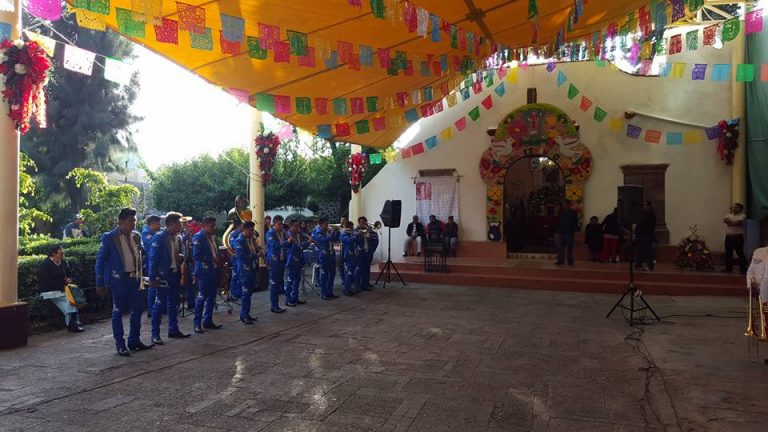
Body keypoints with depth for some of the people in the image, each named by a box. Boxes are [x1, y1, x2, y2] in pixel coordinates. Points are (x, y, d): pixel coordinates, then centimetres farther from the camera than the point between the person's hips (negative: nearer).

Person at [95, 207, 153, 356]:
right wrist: (100, 283, -9)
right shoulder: (109, 238, -9)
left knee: (137, 309, 10)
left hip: (135, 279, 6)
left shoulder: (136, 236, 8)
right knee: (118, 312, 4)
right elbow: (100, 260, -7)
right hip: (119, 280, -6)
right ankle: (120, 345, 13)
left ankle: (134, 341, 23)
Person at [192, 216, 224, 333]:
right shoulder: (198, 237, -9)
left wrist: (220, 260, 3)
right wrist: (213, 259, -19)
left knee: (212, 297, 12)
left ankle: (208, 321, 21)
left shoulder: (212, 236, 15)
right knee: (202, 297, -3)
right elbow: (197, 255, -17)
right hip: (204, 271, -8)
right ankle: (197, 323, 5)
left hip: (214, 270, 8)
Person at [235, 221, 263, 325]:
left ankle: (246, 314, 21)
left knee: (249, 292, 12)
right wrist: (256, 255, -21)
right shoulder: (239, 241, -13)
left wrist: (259, 251, -4)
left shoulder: (252, 239, 11)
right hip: (244, 270, -8)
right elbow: (241, 256, -22)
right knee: (245, 293, -4)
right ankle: (244, 316, 4)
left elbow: (257, 250, 19)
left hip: (253, 269, 8)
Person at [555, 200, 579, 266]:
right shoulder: (561, 213, 12)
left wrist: (573, 230, -9)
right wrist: (558, 230, 5)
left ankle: (570, 261, 6)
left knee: (569, 248, 0)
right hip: (561, 233, 3)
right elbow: (558, 223, 15)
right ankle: (560, 260, 5)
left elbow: (575, 223, 0)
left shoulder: (573, 213, 1)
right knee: (560, 247, 0)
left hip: (570, 233, -3)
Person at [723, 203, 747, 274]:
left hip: (738, 237, -5)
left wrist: (730, 222, -6)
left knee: (740, 254, -4)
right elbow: (725, 220, -5)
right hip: (728, 237, 6)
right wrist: (734, 223, -17)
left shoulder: (743, 216, -2)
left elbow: (739, 222, -18)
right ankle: (728, 268, 16)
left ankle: (743, 269, 1)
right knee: (728, 254, 8)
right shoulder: (729, 215, 15)